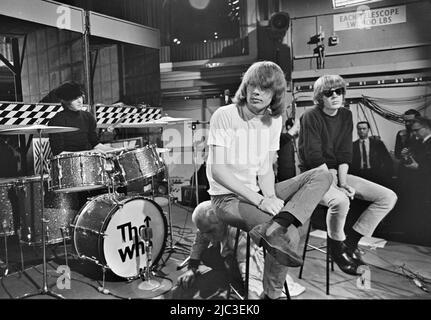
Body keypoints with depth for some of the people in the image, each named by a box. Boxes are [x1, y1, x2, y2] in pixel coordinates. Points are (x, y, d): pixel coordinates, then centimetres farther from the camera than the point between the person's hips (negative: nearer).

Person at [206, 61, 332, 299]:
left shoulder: (273, 120, 4)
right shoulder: (224, 116, -14)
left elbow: (266, 169, 2)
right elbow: (218, 171, -19)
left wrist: (270, 198, -19)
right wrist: (261, 201, -25)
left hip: (258, 193, 7)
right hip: (228, 197, -7)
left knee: (322, 176, -13)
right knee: (289, 236, -28)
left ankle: (273, 228, -32)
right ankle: (272, 295, -8)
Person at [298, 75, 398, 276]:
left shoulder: (346, 116, 8)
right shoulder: (311, 117, -12)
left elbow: (345, 154, 2)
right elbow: (314, 157, -17)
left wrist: (343, 182, -11)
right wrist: (337, 186, -19)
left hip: (337, 173, 7)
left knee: (389, 197, -5)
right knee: (340, 200, -37)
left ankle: (351, 240, 1)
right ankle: (337, 247, -8)